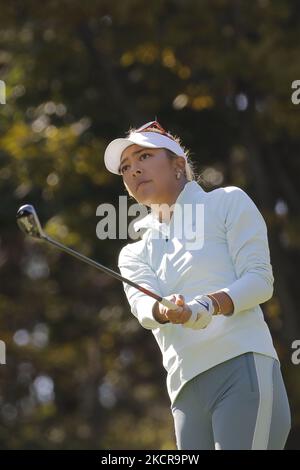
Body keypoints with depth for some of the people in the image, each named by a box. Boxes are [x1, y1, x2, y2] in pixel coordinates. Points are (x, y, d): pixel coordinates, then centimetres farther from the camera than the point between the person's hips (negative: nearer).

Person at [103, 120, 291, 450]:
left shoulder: (228, 202, 11)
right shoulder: (134, 254, 22)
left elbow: (260, 279, -1)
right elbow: (142, 305, 0)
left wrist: (210, 304, -21)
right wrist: (166, 310, -25)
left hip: (242, 367, -5)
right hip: (187, 391, 5)